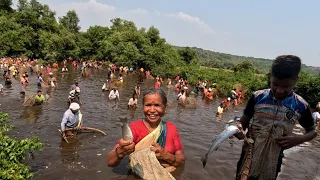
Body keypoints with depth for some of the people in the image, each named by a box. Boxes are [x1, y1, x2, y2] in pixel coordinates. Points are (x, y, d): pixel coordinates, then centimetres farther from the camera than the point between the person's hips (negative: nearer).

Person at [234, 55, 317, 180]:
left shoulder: (301, 106, -9)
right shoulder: (258, 97, -11)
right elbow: (243, 122, -2)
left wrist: (299, 139, -14)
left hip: (273, 161, 0)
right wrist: (239, 128, -25)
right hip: (249, 156, 0)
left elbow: (312, 131, 7)